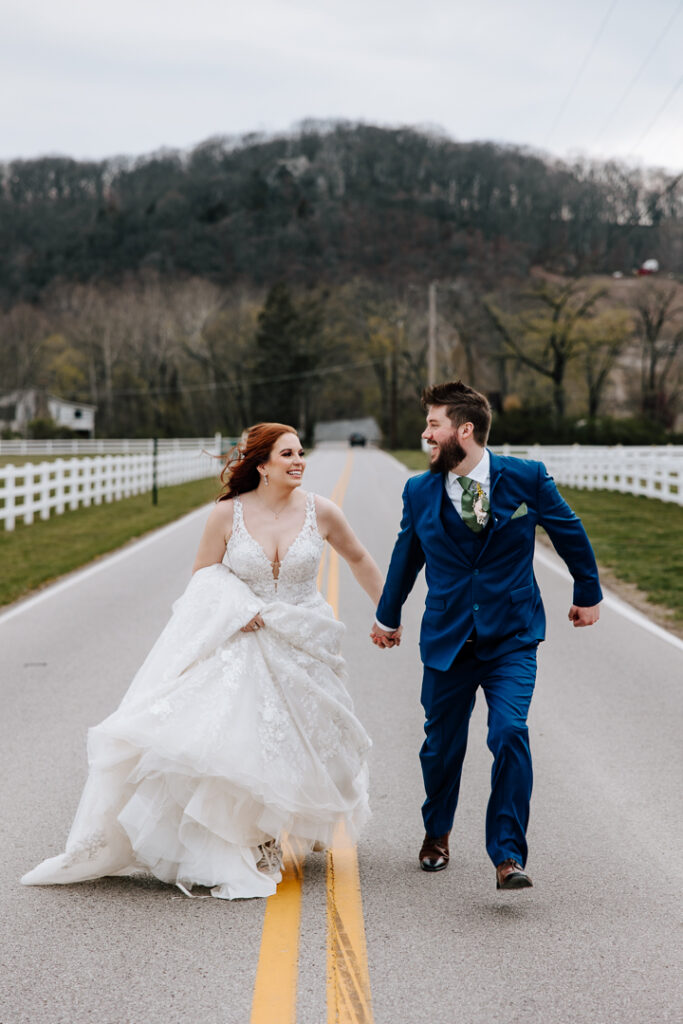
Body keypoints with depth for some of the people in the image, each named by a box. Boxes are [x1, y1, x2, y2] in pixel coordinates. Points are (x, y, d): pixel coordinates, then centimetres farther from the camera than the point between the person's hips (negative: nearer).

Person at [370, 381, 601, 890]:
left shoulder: (526, 478, -8)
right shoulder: (420, 492, -1)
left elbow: (570, 533, 8)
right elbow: (407, 557, 16)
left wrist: (588, 594, 19)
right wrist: (388, 616, 27)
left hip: (511, 638, -2)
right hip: (446, 638, 2)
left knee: (510, 733, -20)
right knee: (442, 745, 10)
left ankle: (509, 857, -11)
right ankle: (437, 833, 39)